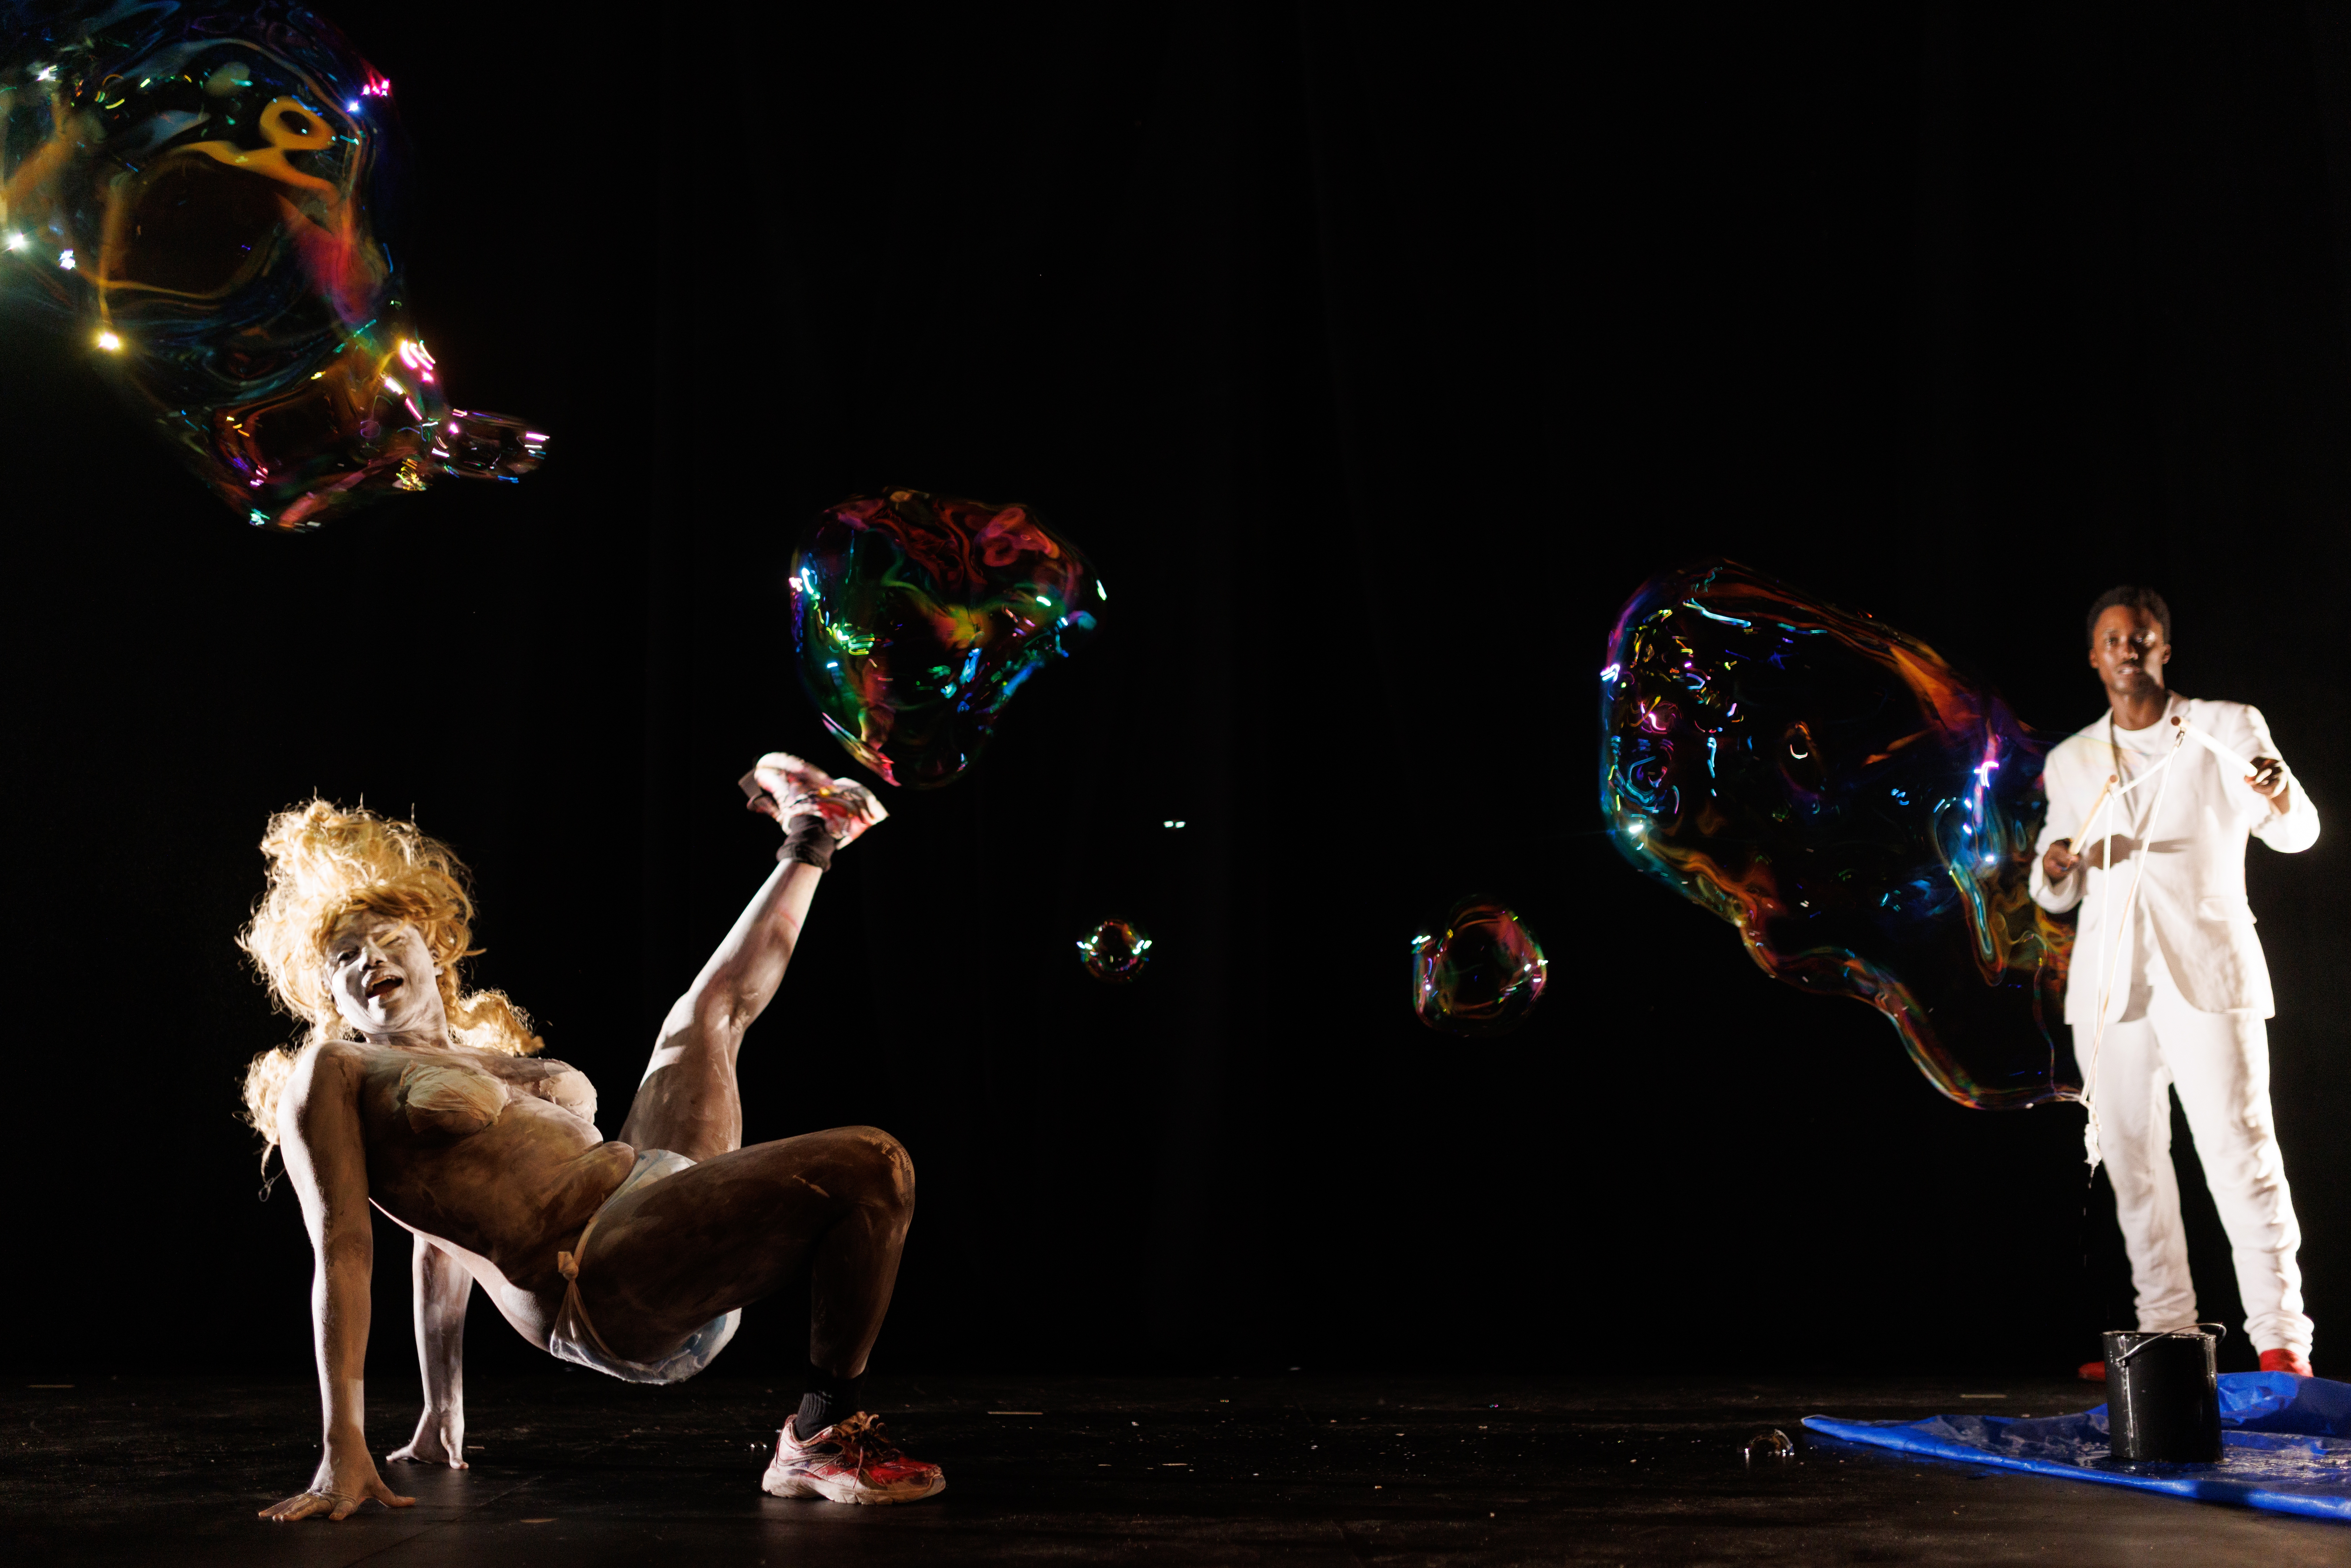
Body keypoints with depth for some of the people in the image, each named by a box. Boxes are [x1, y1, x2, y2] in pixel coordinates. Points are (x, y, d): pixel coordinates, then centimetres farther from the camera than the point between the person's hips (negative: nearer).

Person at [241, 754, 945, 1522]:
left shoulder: (495, 1056, 24)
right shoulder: (327, 1075, 4)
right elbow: (341, 1254, -7)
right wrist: (343, 1450, -16)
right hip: (607, 1289, -9)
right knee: (873, 1164, -29)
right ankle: (822, 1438, -17)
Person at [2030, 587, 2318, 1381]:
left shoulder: (2224, 728, 5)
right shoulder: (2072, 762, 16)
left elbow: (2297, 833, -5)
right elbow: (2055, 895, 20)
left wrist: (2281, 796, -29)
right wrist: (2055, 869, -4)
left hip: (2204, 975, -4)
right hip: (2109, 984, 4)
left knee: (2239, 1151, -11)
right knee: (2132, 1162, 5)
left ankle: (2281, 1341, -9)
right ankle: (2164, 1334, 12)